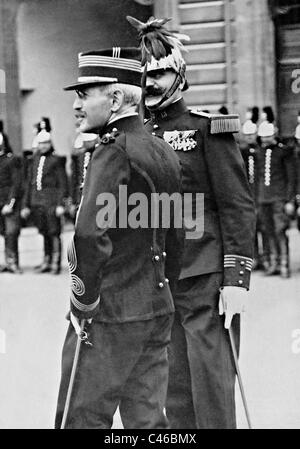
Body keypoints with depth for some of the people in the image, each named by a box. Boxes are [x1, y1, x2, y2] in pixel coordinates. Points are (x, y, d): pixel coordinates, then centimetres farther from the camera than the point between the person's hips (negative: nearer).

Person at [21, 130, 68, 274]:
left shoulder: (57, 159, -2)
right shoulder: (35, 159, 14)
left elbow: (63, 184, -5)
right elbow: (29, 183, 18)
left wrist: (61, 204, -12)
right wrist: (26, 205, 15)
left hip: (51, 201, -5)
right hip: (36, 201, 5)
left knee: (54, 233, -4)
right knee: (44, 233, 12)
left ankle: (56, 263, 1)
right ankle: (46, 262, 20)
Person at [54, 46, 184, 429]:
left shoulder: (113, 153, -16)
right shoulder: (162, 152, 11)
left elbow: (90, 235, -26)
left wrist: (84, 304, -16)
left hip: (110, 315, -8)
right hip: (157, 312, 8)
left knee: (81, 418, 2)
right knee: (147, 418, 13)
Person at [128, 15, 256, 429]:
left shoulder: (208, 129, -4)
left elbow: (239, 207, -6)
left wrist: (237, 279, -12)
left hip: (206, 283, -5)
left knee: (212, 387, -1)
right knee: (174, 391, 11)